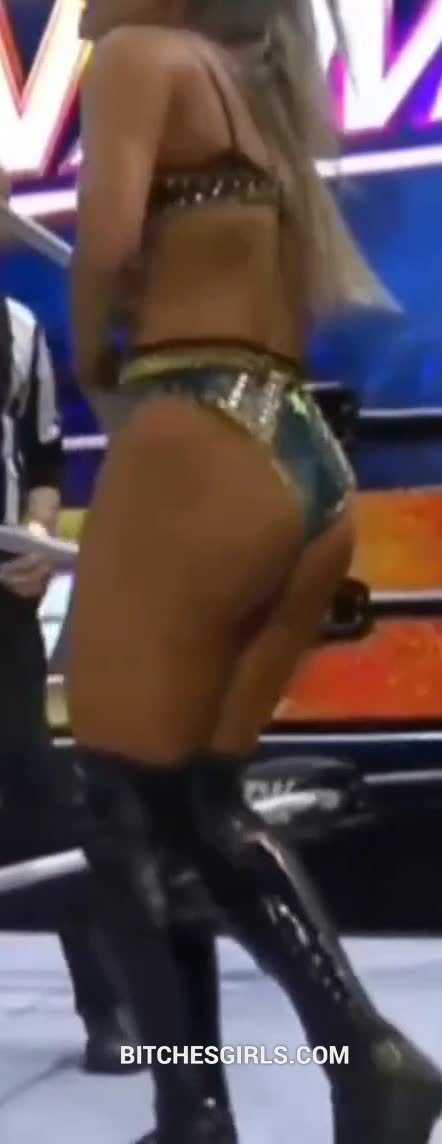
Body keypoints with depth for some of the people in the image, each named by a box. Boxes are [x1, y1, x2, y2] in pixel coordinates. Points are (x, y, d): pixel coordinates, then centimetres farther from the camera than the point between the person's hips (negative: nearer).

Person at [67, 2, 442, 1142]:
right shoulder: (266, 94, 27)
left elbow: (107, 239, -15)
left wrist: (96, 364, 3)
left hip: (197, 453, -8)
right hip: (307, 467, 8)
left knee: (123, 796, 2)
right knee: (203, 798, 14)